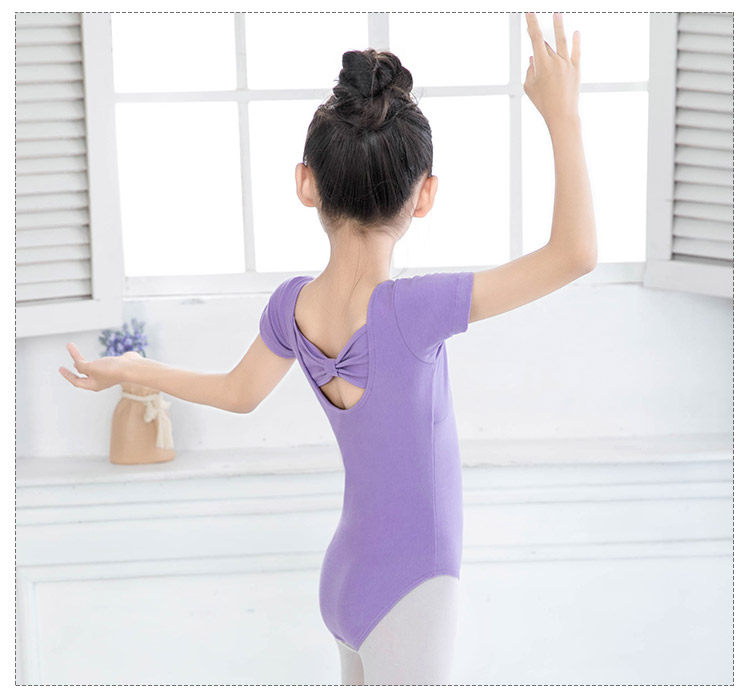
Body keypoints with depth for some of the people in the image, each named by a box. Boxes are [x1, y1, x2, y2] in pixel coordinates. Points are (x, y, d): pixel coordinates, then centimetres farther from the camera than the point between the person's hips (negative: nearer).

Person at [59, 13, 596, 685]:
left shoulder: (292, 306, -8)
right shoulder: (410, 311, -29)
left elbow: (238, 392, 11)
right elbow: (575, 252, -31)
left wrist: (131, 369, 29)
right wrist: (562, 114, -24)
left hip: (349, 580, 8)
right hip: (407, 598, -8)